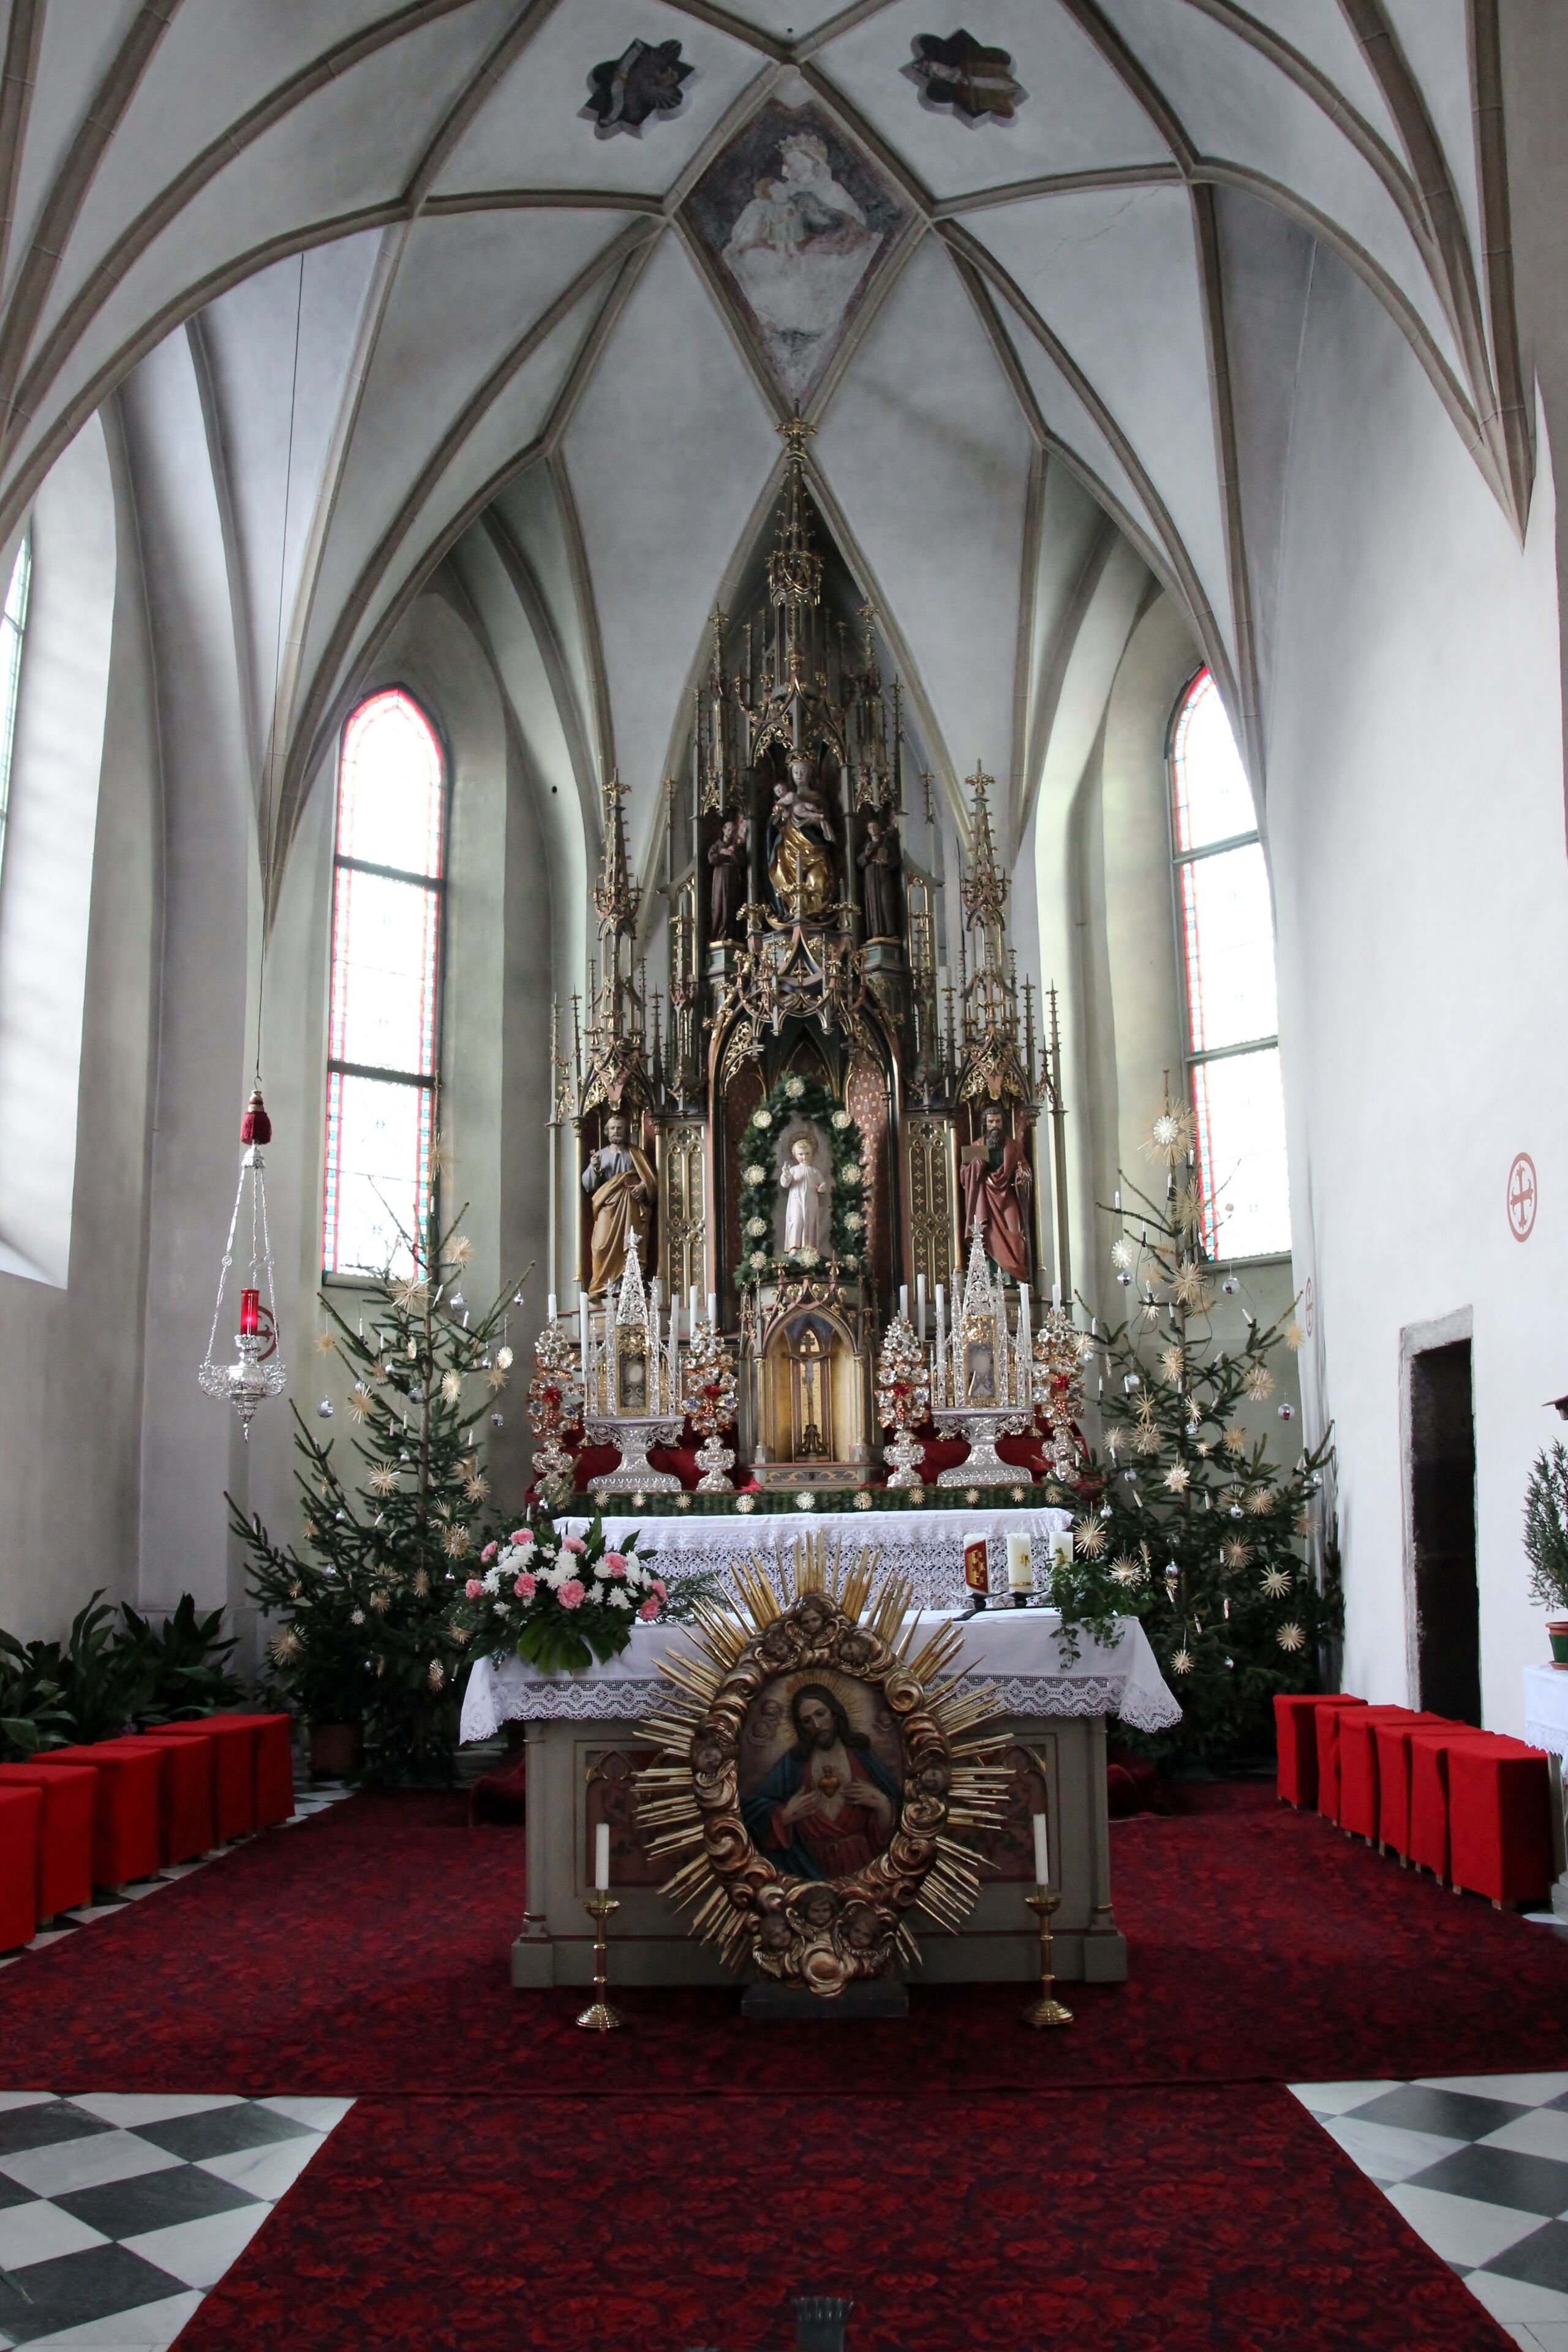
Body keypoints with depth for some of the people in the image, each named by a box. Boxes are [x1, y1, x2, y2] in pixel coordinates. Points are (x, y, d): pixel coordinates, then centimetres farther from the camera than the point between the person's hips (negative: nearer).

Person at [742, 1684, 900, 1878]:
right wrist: (784, 1816, -7)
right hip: (810, 1868, 0)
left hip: (863, 1863, 0)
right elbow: (751, 1809, 7)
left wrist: (882, 1805, -9)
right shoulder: (793, 1762, 7)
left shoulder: (863, 1756, 8)